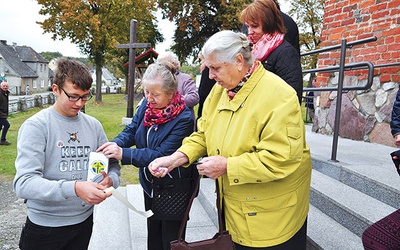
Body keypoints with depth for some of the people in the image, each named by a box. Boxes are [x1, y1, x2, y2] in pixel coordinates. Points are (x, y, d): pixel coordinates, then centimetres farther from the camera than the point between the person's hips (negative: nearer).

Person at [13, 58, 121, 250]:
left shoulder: (93, 125, 1)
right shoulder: (36, 126, -14)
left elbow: (112, 164, 6)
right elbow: (23, 183, -23)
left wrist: (110, 180, -18)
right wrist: (75, 188, -37)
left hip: (84, 220, 4)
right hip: (45, 226, -4)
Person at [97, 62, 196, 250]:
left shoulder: (183, 119, -26)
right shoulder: (147, 104, -5)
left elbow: (161, 155, -29)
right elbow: (131, 130, -2)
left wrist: (123, 154, -35)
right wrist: (115, 144, -24)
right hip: (149, 184, 7)